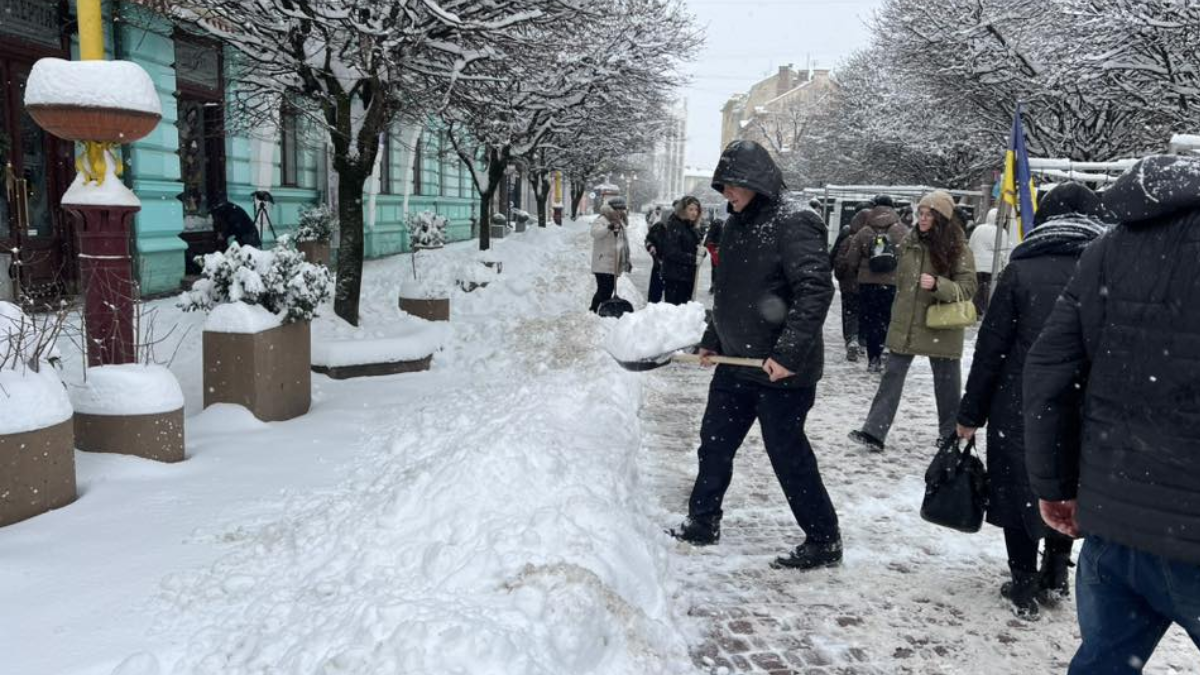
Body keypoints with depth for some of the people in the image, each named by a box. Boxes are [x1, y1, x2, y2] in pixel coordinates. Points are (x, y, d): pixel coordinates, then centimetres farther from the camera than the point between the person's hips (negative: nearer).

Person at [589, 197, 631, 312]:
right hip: (603, 265, -8)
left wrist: (627, 261, 22)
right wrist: (609, 227, -42)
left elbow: (625, 242, 25)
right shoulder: (601, 221, -7)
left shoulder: (620, 223, 19)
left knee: (609, 290, 10)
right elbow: (595, 232, -27)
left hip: (615, 265, 8)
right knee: (603, 291, -12)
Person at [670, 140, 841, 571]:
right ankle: (703, 522, 33)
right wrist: (713, 340, 19)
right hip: (736, 361, 9)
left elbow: (816, 290, -24)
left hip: (782, 371, -9)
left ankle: (824, 542, 16)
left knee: (788, 454, 0)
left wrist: (789, 353, -28)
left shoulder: (794, 224, -15)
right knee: (714, 443, 16)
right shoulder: (736, 225, 11)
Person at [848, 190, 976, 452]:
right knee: (892, 376, 0)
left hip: (940, 328, -4)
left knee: (946, 381, 10)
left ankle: (950, 435, 27)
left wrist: (938, 284, -29)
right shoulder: (909, 242, 4)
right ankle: (874, 432, -1)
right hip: (905, 325, 4)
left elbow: (967, 287, -12)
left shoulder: (957, 248, -10)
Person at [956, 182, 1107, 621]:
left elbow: (991, 348, -8)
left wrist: (971, 413, 0)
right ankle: (1055, 574, 28)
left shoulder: (1021, 273, -8)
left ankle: (1024, 588, 17)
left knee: (1019, 491, 10)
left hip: (1019, 410, -2)